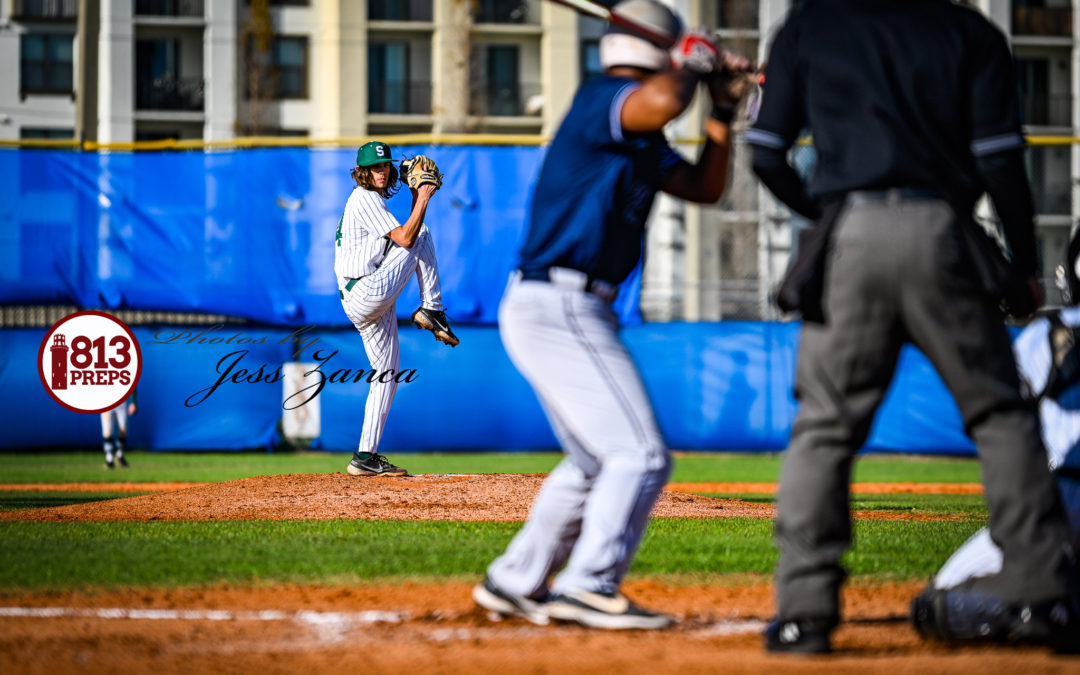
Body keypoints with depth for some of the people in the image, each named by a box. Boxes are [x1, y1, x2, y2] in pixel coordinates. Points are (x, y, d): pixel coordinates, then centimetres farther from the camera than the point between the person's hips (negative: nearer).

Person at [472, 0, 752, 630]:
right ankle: (589, 589, -20)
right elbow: (663, 100, -34)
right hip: (559, 309, -11)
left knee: (596, 461, 23)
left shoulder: (639, 135, 18)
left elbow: (705, 187, 23)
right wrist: (694, 63, -13)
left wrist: (723, 110, 12)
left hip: (560, 314, 11)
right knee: (640, 455, -15)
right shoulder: (600, 99, -12)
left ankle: (515, 582, 27)